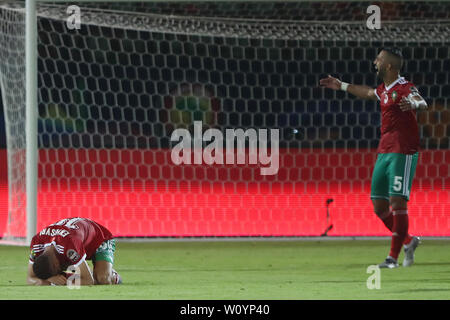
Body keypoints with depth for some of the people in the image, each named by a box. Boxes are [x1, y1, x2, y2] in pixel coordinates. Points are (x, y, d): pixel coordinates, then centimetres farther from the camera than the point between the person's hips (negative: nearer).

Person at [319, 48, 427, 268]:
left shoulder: (404, 88, -12)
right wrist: (342, 86, 49)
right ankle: (408, 241, 24)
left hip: (403, 153, -9)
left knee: (398, 202, -11)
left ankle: (393, 257, -9)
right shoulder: (384, 89, 14)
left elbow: (422, 103, -32)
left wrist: (413, 103, -56)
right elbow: (368, 93, 38)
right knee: (379, 206, 8)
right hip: (383, 152, 9)